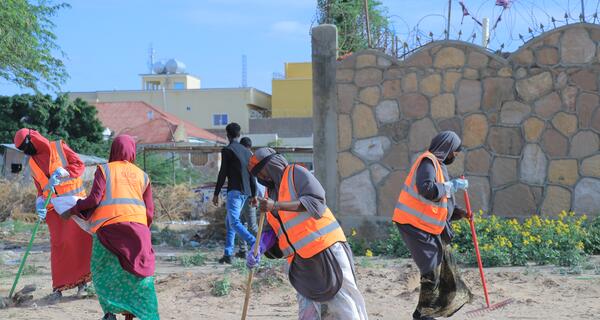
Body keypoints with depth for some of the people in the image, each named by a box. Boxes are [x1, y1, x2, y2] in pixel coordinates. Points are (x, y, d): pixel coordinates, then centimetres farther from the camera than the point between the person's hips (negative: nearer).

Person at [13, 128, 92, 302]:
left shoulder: (59, 147, 1)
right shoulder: (32, 163, 14)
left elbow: (79, 165, -6)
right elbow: (41, 190, 16)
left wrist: (60, 173, -21)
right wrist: (40, 203, -4)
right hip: (54, 208, 4)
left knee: (80, 238, -12)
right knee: (58, 244, -2)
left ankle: (82, 280, -3)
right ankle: (58, 287, 3)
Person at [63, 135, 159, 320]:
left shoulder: (104, 169, 12)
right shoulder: (142, 175, 19)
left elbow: (94, 199, -2)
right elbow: (149, 211, 14)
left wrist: (72, 211, 11)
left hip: (108, 225, -1)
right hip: (136, 225, 2)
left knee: (103, 271, 11)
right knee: (137, 273, 7)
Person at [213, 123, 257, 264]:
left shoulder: (227, 150, -6)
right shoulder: (247, 151, 16)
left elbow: (223, 173, -9)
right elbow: (252, 175, 16)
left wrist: (216, 194, -5)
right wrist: (254, 195, 20)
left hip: (234, 190, -8)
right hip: (245, 192, 8)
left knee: (234, 222, -13)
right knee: (229, 221, 15)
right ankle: (228, 254, 13)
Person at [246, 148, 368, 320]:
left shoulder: (296, 173, 0)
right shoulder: (271, 192, 19)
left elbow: (316, 202, -17)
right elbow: (270, 230, 14)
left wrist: (276, 206, -24)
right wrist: (258, 250, -7)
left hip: (325, 248, -7)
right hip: (301, 262, 7)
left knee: (344, 306, -3)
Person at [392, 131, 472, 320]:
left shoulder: (438, 165, 17)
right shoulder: (428, 162, -13)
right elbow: (427, 190, -30)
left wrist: (459, 213, 9)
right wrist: (452, 185, -19)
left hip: (431, 226, 10)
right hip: (415, 225, -10)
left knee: (445, 267, 16)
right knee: (431, 271, -6)